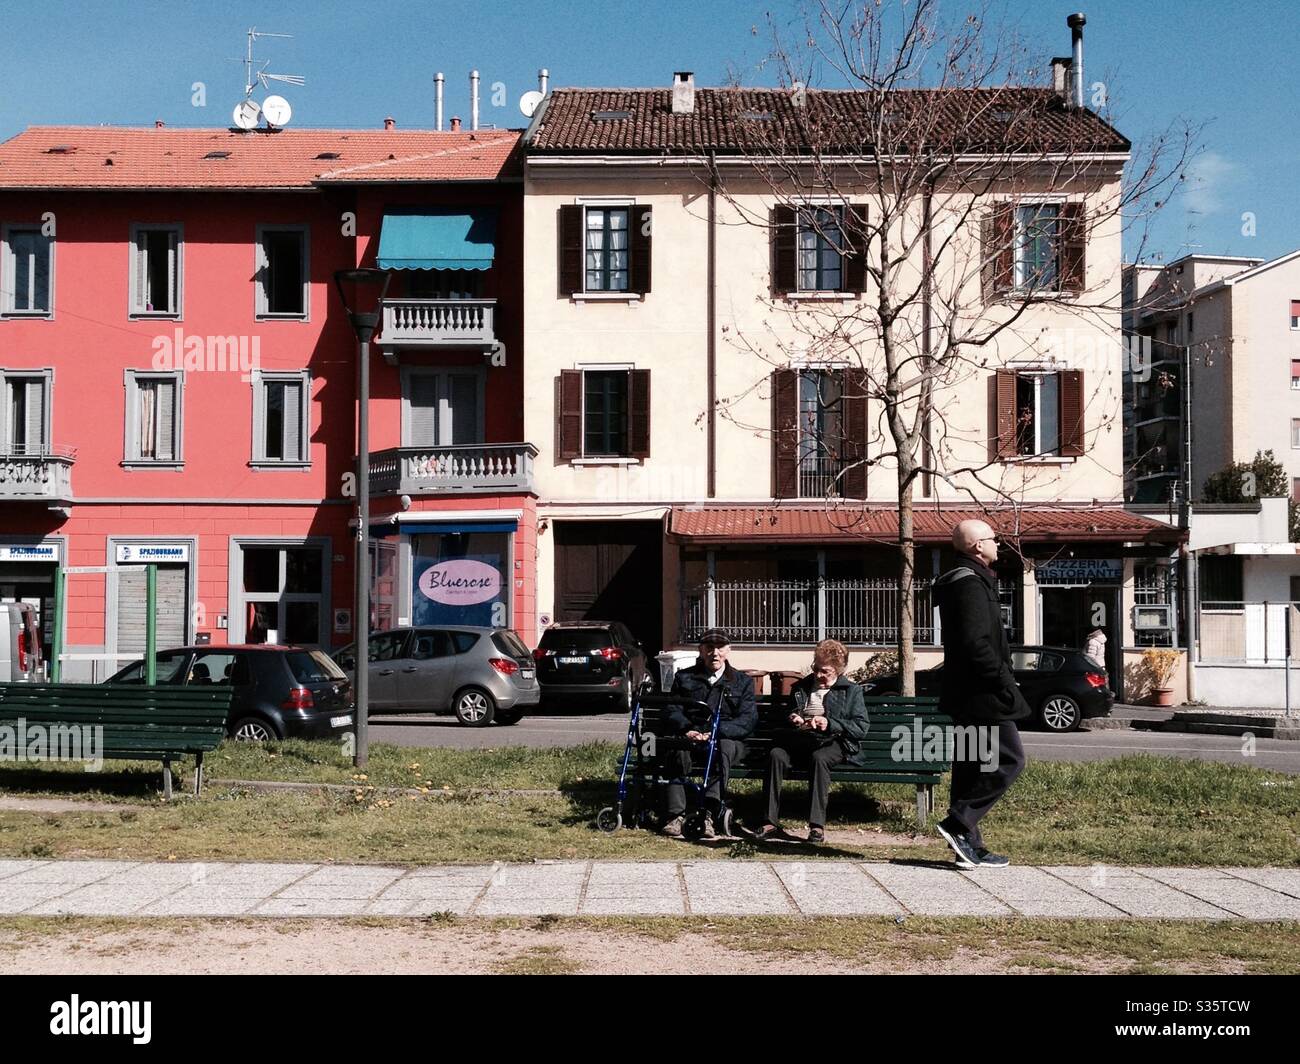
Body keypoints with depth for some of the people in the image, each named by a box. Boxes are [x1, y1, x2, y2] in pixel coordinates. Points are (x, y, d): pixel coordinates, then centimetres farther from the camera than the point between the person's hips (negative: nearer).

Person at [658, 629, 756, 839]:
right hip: (689, 738, 1)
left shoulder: (742, 682, 13)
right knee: (678, 750, -34)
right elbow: (672, 712, 8)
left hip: (728, 740, -1)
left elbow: (747, 720, -1)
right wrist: (686, 729, -16)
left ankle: (710, 816, -44)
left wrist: (715, 732, -17)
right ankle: (676, 815, -37)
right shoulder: (684, 678, 18)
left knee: (725, 747, -37)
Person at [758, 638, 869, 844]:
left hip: (833, 743, -3)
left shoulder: (852, 691, 11)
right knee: (776, 754, -29)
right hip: (801, 741, 3)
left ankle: (817, 825, -40)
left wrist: (830, 724, -13)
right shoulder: (801, 687, 23)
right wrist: (791, 720, 6)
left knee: (819, 758, -38)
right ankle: (771, 821, -31)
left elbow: (861, 729, 0)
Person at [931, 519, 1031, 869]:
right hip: (982, 694, -11)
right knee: (1009, 760, -7)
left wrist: (1002, 676, 18)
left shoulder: (965, 581, 18)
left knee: (972, 767, 11)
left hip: (967, 693, 11)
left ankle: (969, 847, 15)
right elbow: (976, 644, -24)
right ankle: (959, 824, -9)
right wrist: (1004, 681, -18)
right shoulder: (971, 584, -15)